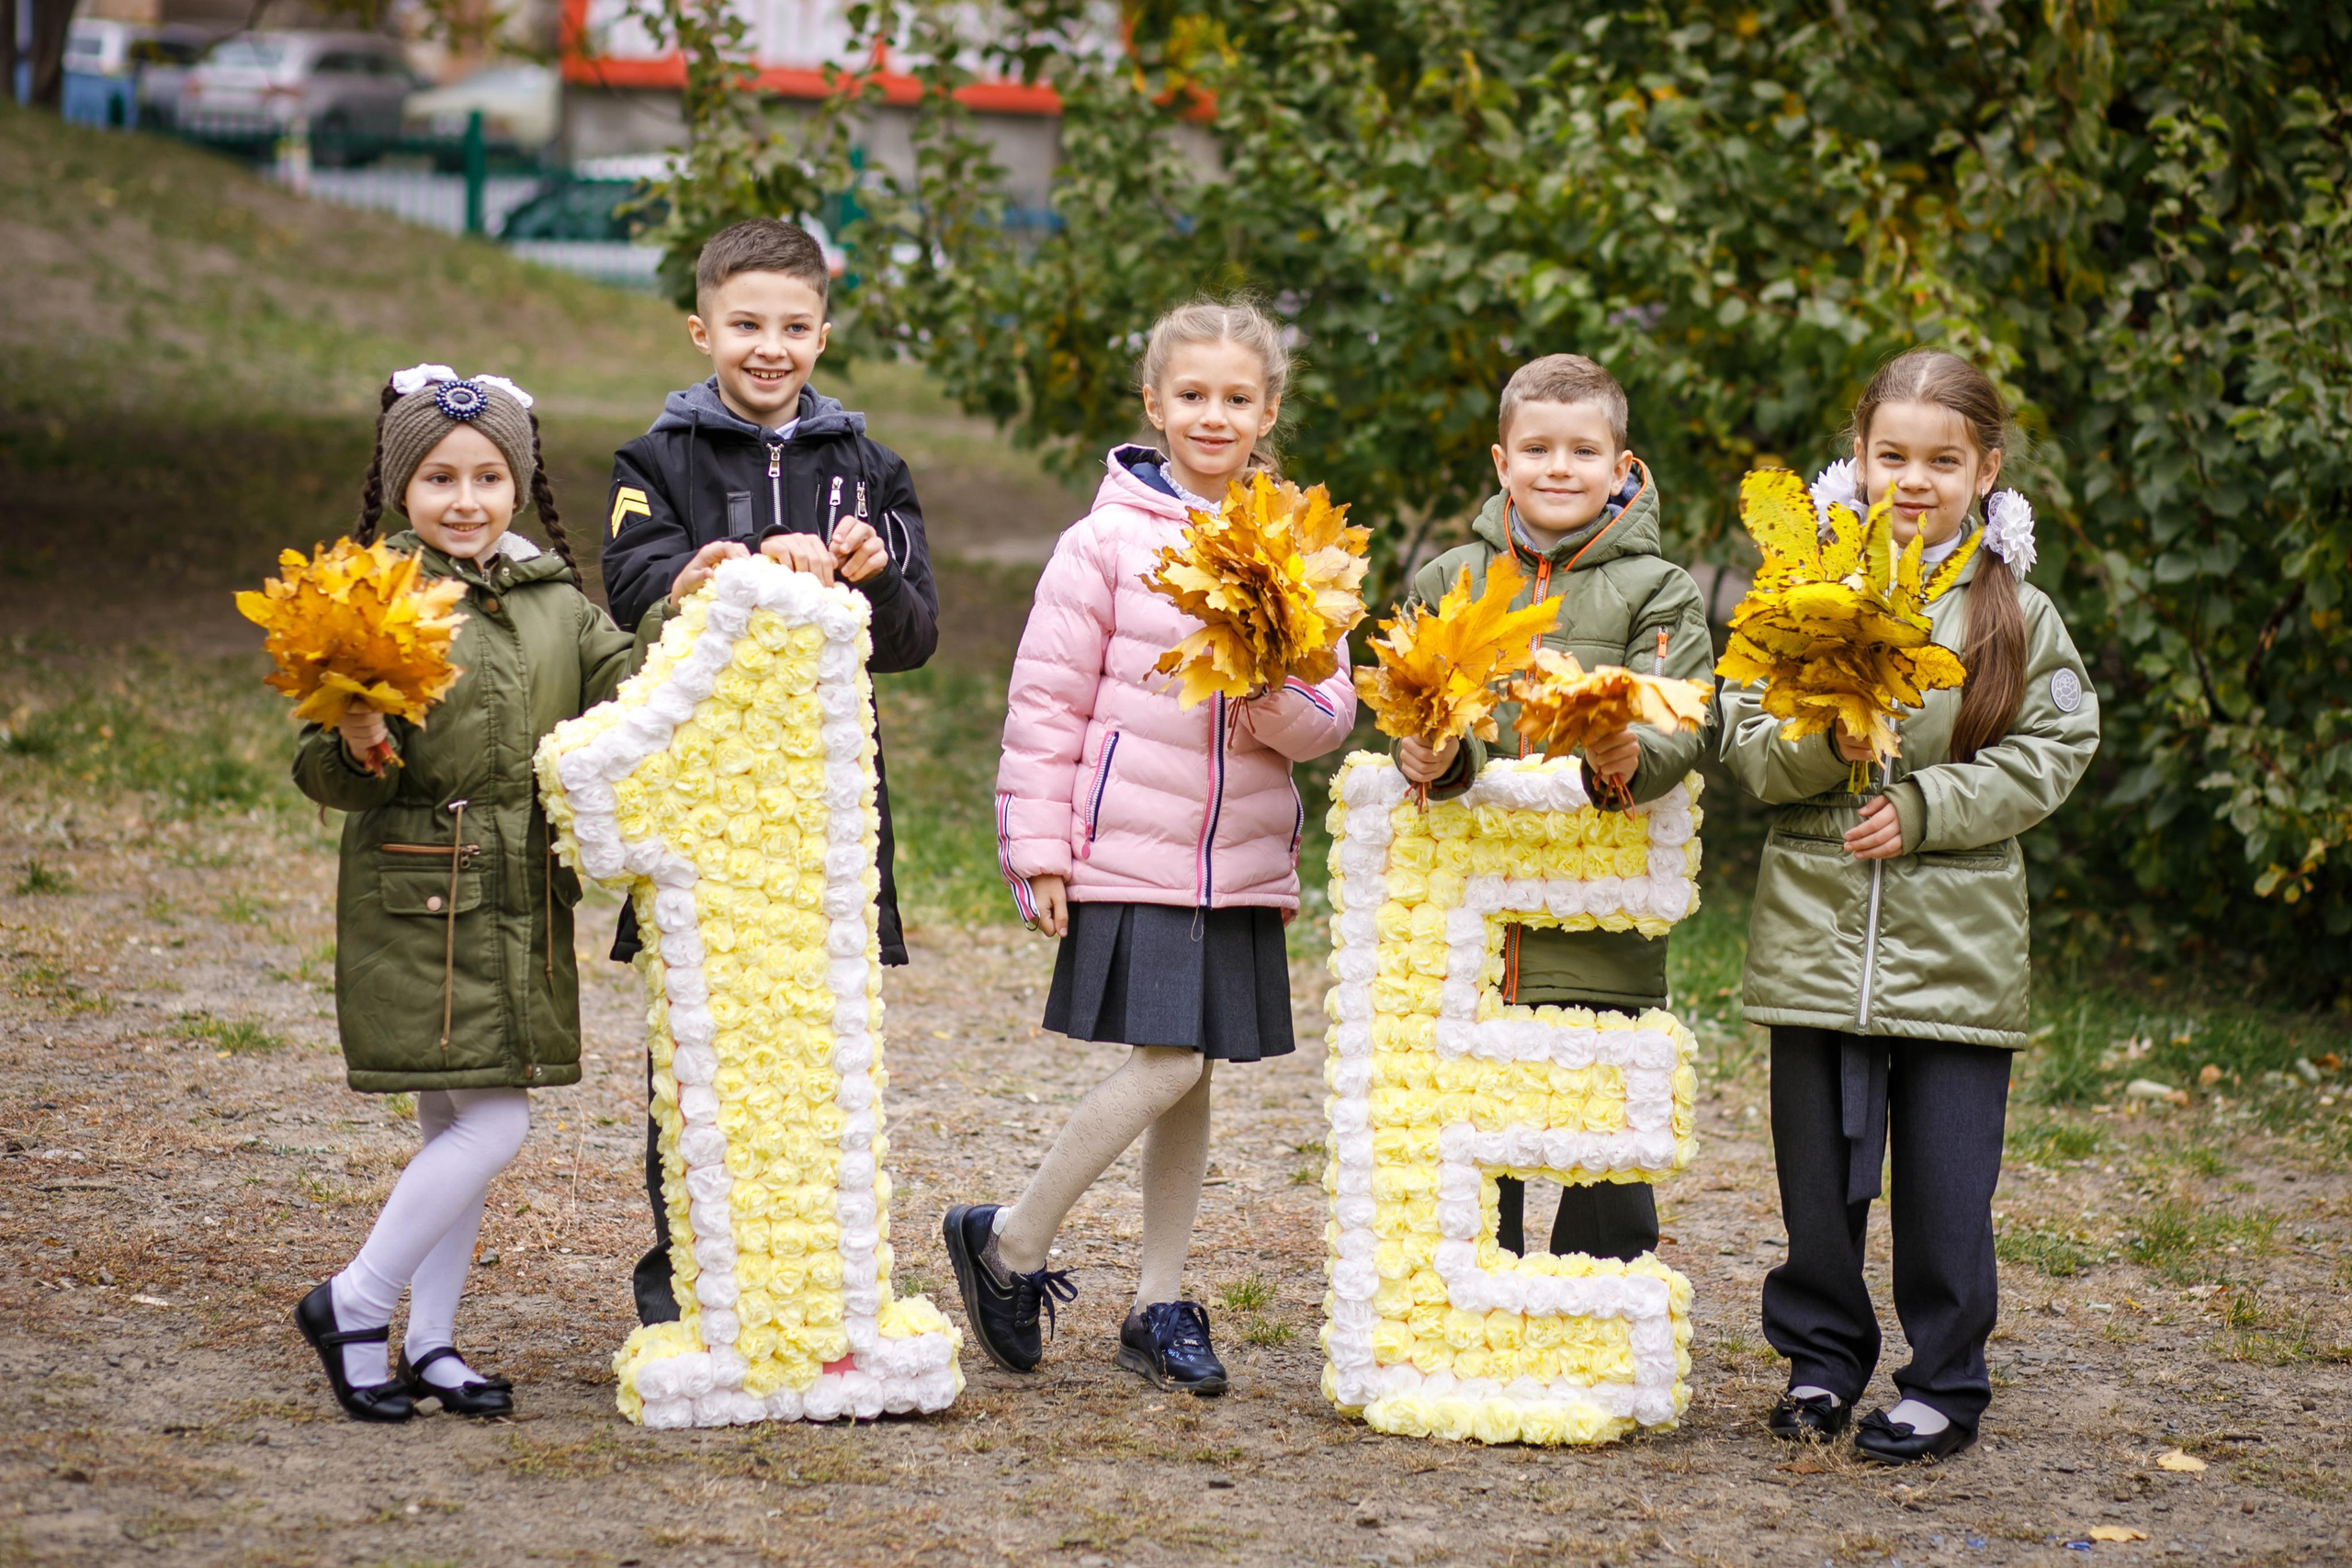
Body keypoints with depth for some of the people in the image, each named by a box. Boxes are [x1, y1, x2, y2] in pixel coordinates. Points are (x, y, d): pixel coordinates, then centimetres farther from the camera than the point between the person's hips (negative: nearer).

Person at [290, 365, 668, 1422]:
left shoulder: (555, 601, 9)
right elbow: (335, 778, -8)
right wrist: (356, 747, -29)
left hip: (524, 902, 6)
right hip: (418, 903, -6)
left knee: (456, 1129, 11)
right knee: (492, 1126, -10)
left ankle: (431, 1344, 20)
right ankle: (352, 1309, 5)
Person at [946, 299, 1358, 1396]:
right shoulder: (1109, 541, -3)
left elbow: (1334, 711, 8)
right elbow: (1046, 700, -3)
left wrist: (1285, 711, -15)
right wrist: (1038, 849, -6)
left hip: (1242, 860, 5)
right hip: (1129, 852, -4)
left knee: (1191, 1077, 8)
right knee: (1166, 1066, -12)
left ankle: (1158, 1308, 18)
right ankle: (1010, 1243, 6)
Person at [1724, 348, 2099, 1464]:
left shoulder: (2018, 613, 2)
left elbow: (2051, 753, 0)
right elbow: (1747, 747, 1)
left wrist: (1926, 805, -12)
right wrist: (1824, 745, -19)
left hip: (1958, 944, -1)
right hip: (1815, 934, 1)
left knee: (1946, 1183, 2)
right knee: (1819, 1172, 10)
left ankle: (1945, 1385, 15)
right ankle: (1822, 1361, 26)